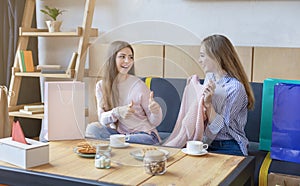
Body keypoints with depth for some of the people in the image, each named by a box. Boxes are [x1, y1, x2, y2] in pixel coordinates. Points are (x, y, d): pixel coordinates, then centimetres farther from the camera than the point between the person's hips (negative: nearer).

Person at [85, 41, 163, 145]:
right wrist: (116, 112, -27)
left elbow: (154, 122, -5)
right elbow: (102, 119, -6)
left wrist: (155, 111, -29)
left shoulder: (138, 85, -10)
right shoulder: (101, 86, 1)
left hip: (143, 134, -2)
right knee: (92, 128, -23)